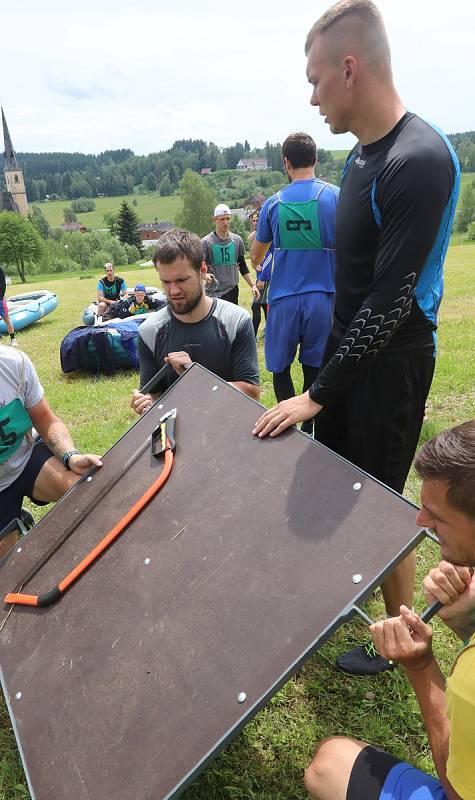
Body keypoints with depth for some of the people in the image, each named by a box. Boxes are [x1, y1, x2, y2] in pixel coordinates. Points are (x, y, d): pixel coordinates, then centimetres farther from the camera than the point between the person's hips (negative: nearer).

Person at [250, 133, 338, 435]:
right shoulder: (335, 196, -1)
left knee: (280, 367, 12)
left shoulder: (274, 203, 3)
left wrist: (257, 262, 38)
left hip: (284, 299, 0)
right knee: (314, 369, 8)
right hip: (322, 295, 0)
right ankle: (308, 432, 16)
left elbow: (255, 254, 16)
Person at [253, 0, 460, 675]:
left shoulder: (421, 160, -21)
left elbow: (391, 300, -24)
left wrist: (319, 391, -20)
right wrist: (330, 362, 15)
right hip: (349, 346, 8)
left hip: (392, 362, -8)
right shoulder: (362, 153, 8)